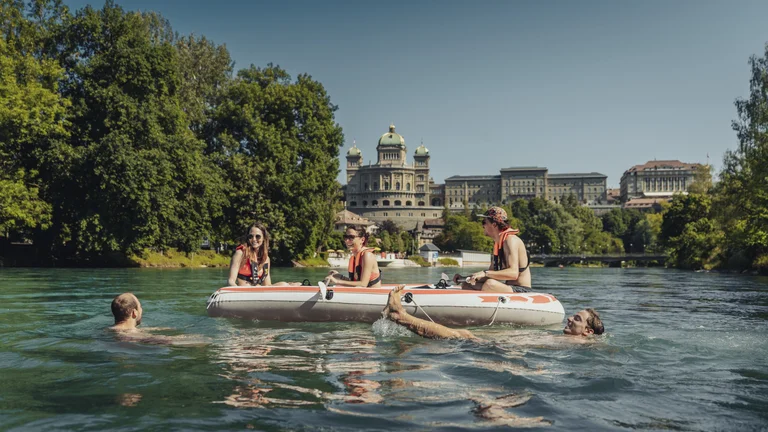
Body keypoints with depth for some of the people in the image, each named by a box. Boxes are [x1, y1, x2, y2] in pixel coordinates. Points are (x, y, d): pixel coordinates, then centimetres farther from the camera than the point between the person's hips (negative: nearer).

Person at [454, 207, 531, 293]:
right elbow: (491, 273, 15)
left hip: (520, 291, -10)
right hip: (509, 288, 10)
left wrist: (485, 273, -34)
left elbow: (513, 273, -28)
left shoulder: (510, 240, -16)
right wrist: (466, 278, 4)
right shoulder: (497, 243, 13)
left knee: (490, 284, -36)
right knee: (466, 285, 9)